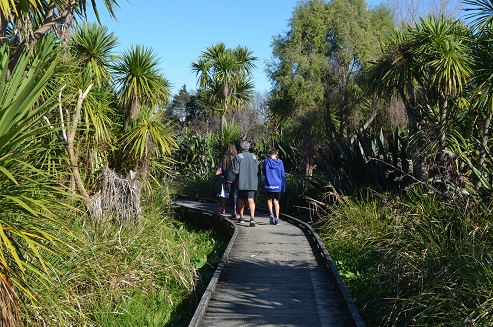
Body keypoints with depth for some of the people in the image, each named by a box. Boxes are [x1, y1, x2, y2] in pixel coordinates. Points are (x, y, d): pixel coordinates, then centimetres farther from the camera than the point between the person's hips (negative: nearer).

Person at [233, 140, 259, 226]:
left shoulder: (238, 157, -5)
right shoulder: (254, 157, 5)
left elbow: (235, 171, -9)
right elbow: (257, 171, 3)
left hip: (241, 183, -1)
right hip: (252, 183, 2)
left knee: (241, 200, 13)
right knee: (251, 200, -6)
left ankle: (241, 218, 23)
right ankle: (252, 217, -24)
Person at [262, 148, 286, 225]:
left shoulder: (266, 161, -4)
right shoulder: (280, 162, 0)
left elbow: (263, 173, 7)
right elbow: (283, 175, 3)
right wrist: (283, 187, 11)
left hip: (268, 185, -1)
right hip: (278, 185, 1)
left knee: (269, 200, 15)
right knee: (276, 201, 9)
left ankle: (271, 213, -8)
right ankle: (277, 219, 7)